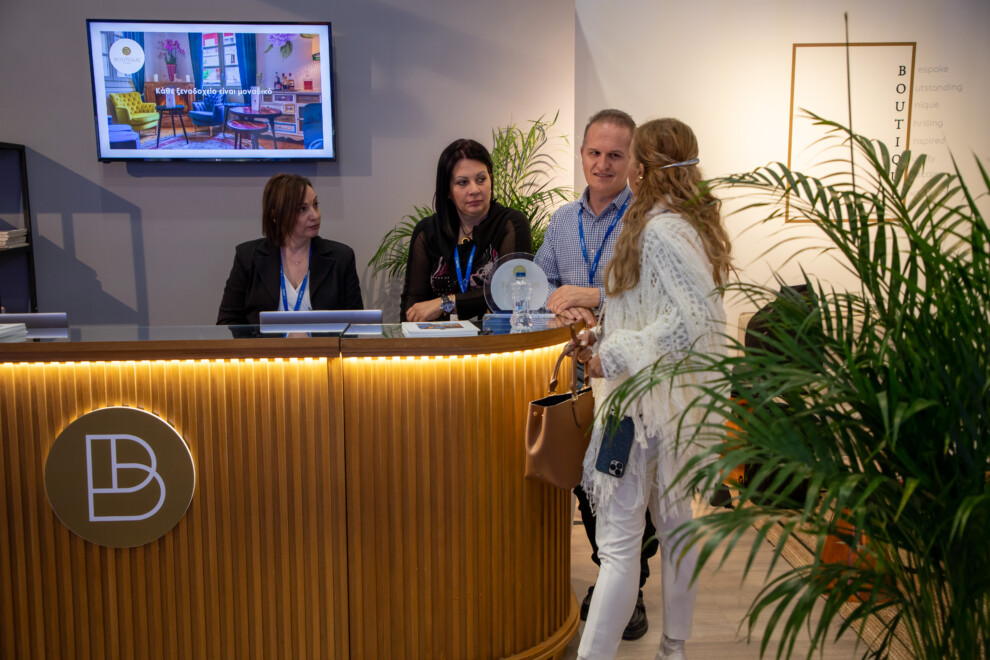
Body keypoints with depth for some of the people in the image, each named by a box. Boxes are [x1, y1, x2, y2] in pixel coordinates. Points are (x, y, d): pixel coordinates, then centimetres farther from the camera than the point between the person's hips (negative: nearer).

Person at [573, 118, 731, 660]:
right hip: (676, 401, 10)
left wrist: (614, 356, -20)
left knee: (618, 543, -7)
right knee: (675, 524, 18)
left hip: (648, 400, -10)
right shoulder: (688, 223, 13)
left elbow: (698, 318, -26)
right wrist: (604, 338, 10)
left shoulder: (660, 229, -17)